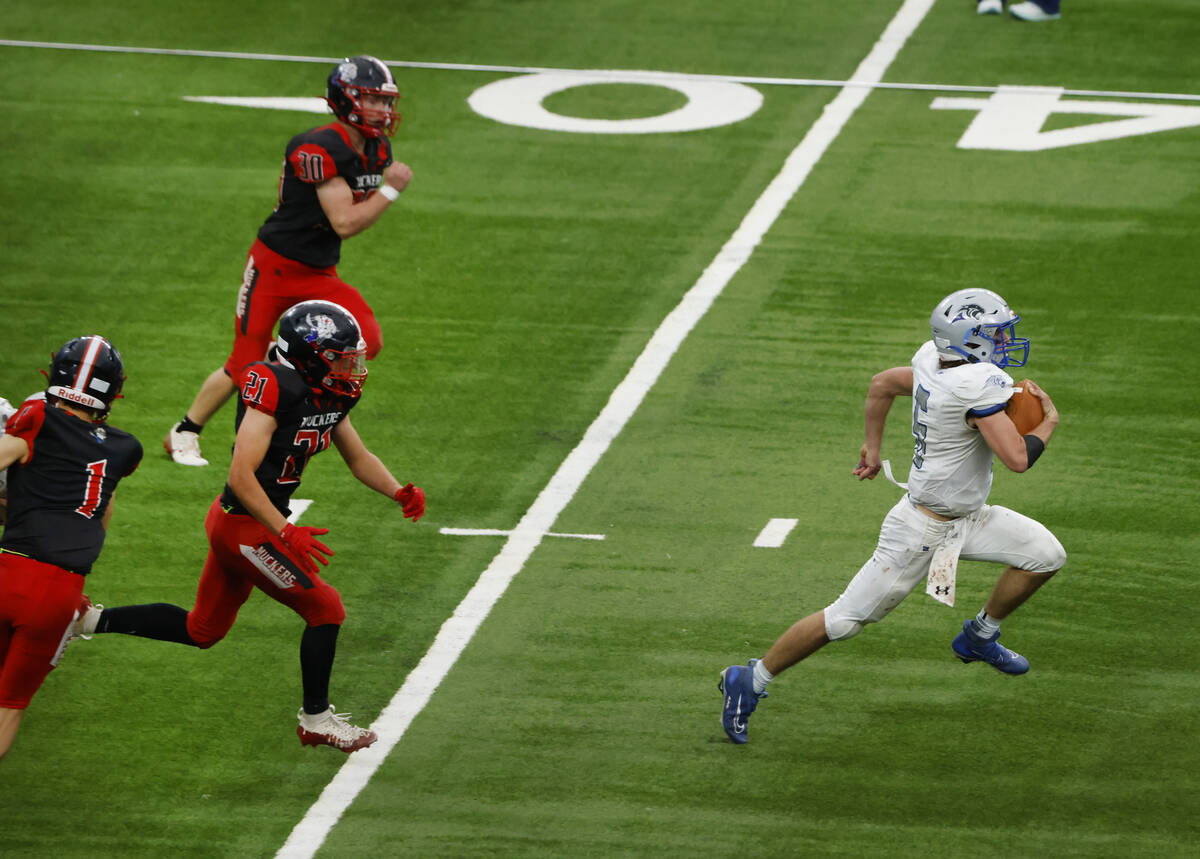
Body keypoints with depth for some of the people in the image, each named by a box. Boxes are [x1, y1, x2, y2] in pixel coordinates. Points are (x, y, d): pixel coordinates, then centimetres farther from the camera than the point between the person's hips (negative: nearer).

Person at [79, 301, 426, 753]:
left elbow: (359, 458, 17)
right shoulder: (276, 390, -24)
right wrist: (286, 533, -29)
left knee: (203, 630, 21)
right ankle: (316, 719, 13)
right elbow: (241, 476, -27)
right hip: (245, 527, -10)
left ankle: (92, 619, 27)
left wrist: (399, 492, -1)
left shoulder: (330, 397, 4)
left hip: (238, 523, 10)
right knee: (325, 610, -2)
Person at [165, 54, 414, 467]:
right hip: (275, 266, -7)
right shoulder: (320, 149, -24)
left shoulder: (378, 150, 2)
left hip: (319, 275, 7)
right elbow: (345, 222, -26)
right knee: (245, 366, 0)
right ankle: (184, 434, 23)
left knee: (367, 340, -18)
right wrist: (390, 190, -22)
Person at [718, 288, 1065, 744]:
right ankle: (750, 680, 13)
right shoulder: (982, 384, -29)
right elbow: (1017, 458, -32)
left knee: (1046, 554, 6)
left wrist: (873, 446, 28)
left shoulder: (932, 363, -3)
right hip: (923, 531, -9)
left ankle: (979, 638, 26)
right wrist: (1047, 424, -12)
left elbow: (882, 384, 15)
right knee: (847, 618, 0)